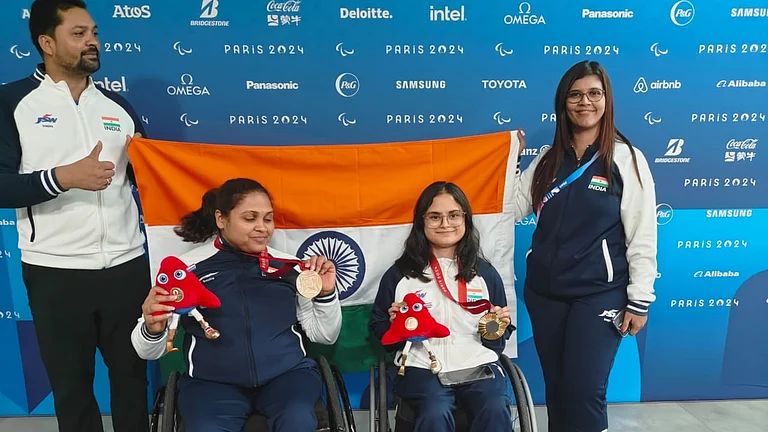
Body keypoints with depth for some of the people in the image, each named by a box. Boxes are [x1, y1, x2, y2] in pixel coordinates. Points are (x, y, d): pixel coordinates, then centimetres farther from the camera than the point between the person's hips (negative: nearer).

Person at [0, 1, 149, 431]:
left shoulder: (118, 105, 11)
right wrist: (63, 177, -19)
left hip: (126, 264, 3)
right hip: (55, 272, -2)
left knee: (132, 375, 15)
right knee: (70, 384, 14)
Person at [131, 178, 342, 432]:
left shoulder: (288, 266, 8)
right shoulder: (188, 268, 3)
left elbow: (325, 335, 13)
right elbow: (148, 352, 7)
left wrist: (326, 294, -5)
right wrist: (153, 329, -15)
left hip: (287, 374, 1)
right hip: (212, 382, -1)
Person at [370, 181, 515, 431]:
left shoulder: (485, 273, 13)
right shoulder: (399, 274, 8)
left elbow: (498, 340, 20)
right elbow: (377, 327, 15)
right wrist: (394, 325, -6)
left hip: (478, 365, 2)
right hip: (422, 368, -1)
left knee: (495, 411, -29)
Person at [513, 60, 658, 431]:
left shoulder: (626, 158, -4)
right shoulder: (547, 160, 9)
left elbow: (642, 237, -6)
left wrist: (640, 300, -8)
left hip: (599, 294, -4)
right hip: (544, 292, 5)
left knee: (583, 392, -5)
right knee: (555, 389, 14)